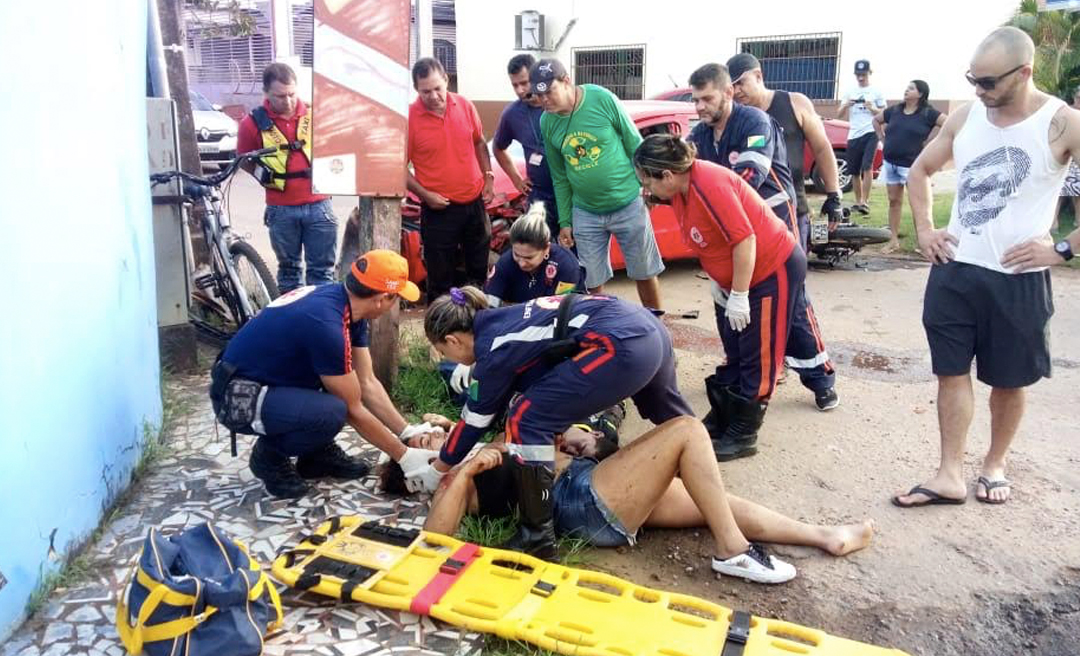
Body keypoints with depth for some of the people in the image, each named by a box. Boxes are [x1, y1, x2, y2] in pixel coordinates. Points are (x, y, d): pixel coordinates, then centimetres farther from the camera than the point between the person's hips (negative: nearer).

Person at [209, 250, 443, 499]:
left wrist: (408, 431, 0)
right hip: (239, 398, -9)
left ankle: (317, 453, 12)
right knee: (332, 412, -30)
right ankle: (269, 456, -2)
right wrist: (405, 456, -11)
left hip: (268, 381, 9)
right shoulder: (326, 324, -29)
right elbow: (354, 410, -20)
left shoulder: (346, 303, -3)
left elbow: (368, 384, 4)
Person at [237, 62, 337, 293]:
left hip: (318, 206, 1)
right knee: (289, 268, 13)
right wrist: (259, 173, -4)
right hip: (281, 210, 0)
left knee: (322, 269, 6)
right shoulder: (254, 123, -5)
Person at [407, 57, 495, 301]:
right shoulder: (409, 118, -13)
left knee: (480, 270, 19)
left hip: (475, 202, 4)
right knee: (440, 280, 6)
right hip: (439, 210, -4)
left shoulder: (465, 106, -1)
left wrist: (489, 177, 4)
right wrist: (425, 195, -16)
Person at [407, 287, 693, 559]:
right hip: (647, 326, 10)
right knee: (675, 420, 32)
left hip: (621, 345, -10)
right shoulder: (499, 321, 18)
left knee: (527, 420, -5)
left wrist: (436, 472, 20)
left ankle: (538, 536, 4)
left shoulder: (493, 350, -6)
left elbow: (476, 421, 5)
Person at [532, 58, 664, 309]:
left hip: (629, 205, -2)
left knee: (644, 274, 9)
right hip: (585, 213, 3)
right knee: (593, 283, 8)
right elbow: (559, 177, 6)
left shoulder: (602, 99, -14)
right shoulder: (547, 122, -3)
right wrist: (564, 222, 7)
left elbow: (635, 145, -5)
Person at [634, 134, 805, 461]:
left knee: (757, 358, 1)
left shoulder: (709, 184, -28)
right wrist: (718, 281, 12)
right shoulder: (681, 187, -1)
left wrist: (739, 296, -23)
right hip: (736, 276, 9)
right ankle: (720, 420, 29)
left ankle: (742, 436, 11)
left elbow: (744, 239, -28)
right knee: (734, 353, 17)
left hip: (775, 270, -9)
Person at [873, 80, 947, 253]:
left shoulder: (928, 113, -7)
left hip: (912, 166, -6)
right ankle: (894, 240, 16)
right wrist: (883, 139, 13)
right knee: (894, 201, 9)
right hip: (890, 164, 6)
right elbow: (876, 120, 25)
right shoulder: (894, 110, 8)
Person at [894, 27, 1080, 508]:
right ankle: (950, 476, 13)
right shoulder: (964, 118, 3)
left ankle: (994, 466, 31)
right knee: (952, 372, 5)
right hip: (954, 270, 4)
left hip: (1018, 278, -4)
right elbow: (920, 170, 18)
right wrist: (924, 228, 7)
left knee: (1008, 380, 10)